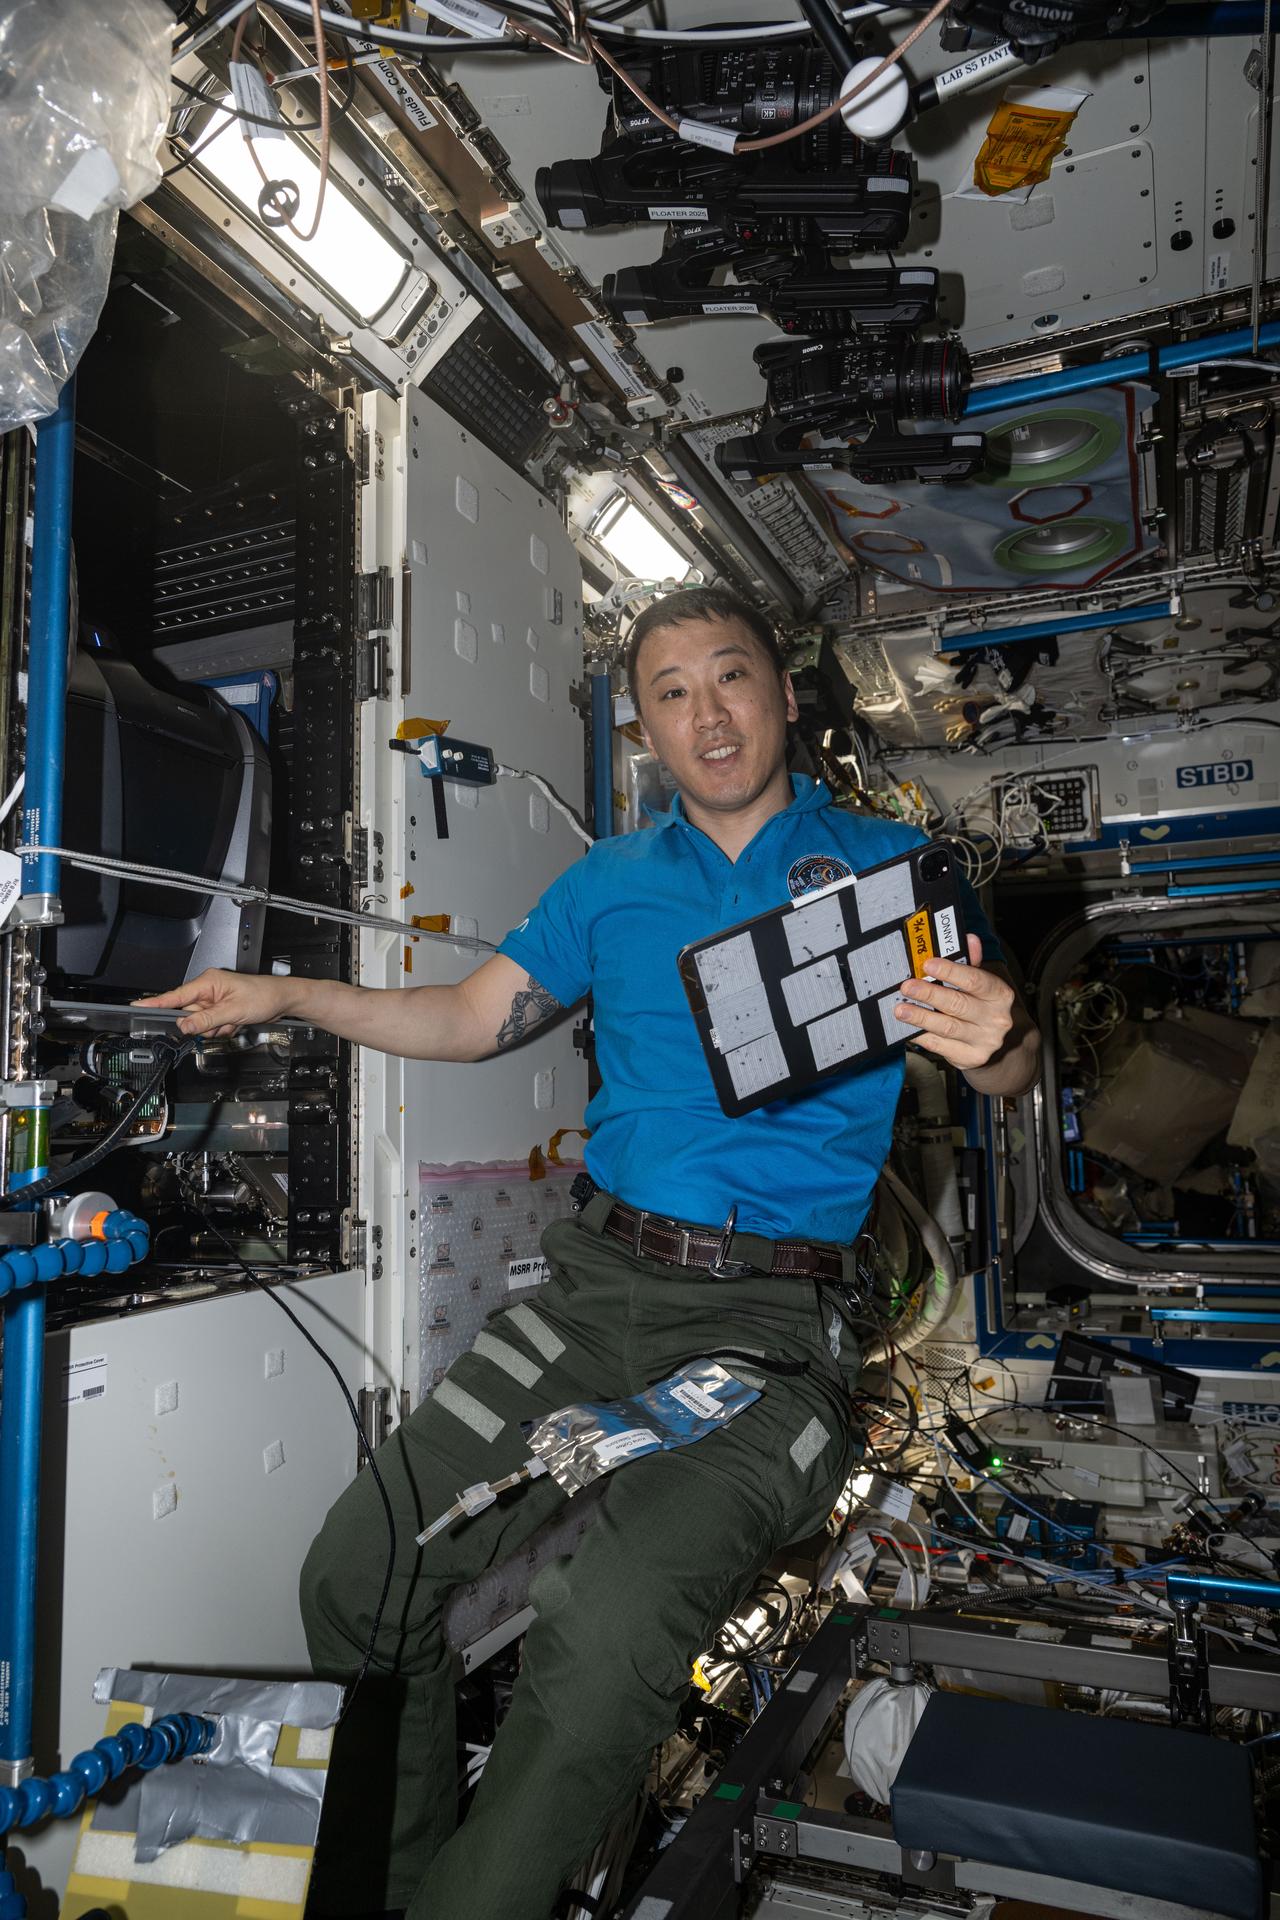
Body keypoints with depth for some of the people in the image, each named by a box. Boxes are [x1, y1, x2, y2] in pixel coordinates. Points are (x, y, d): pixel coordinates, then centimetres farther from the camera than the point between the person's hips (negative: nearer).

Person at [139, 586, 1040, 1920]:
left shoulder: (886, 862, 6)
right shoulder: (610, 884, 15)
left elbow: (1003, 1068, 2)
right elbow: (470, 1017, 19)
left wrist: (995, 1038, -23)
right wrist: (287, 995, 8)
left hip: (773, 1316, -3)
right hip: (600, 1283, 4)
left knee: (606, 1625, -27)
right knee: (356, 1577, -5)